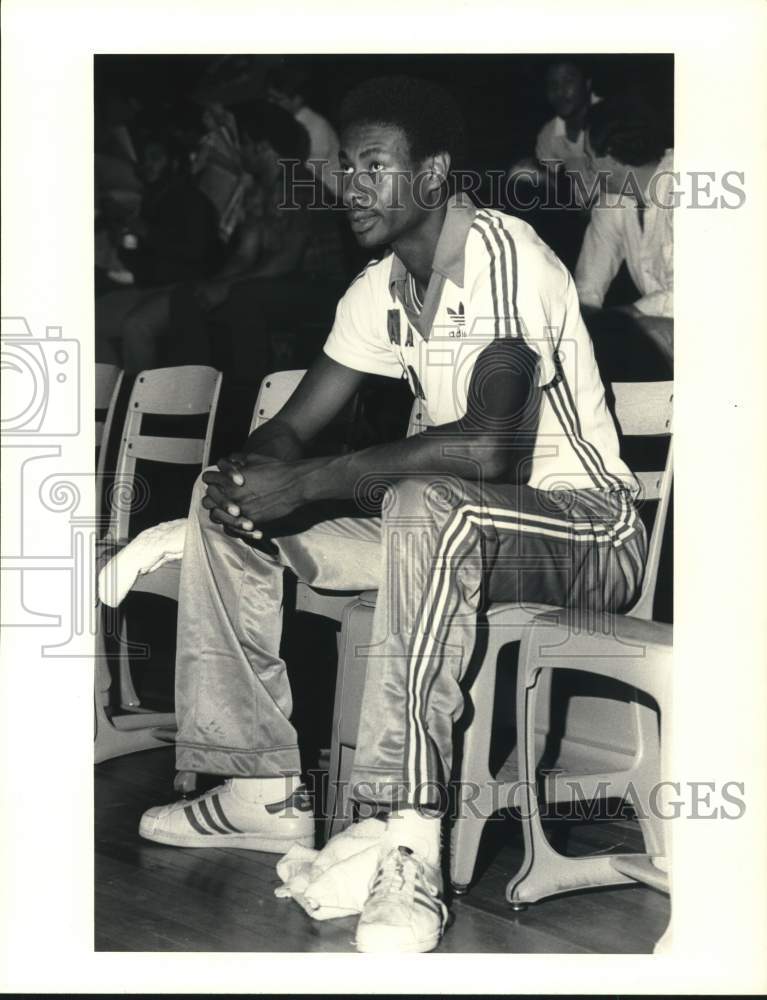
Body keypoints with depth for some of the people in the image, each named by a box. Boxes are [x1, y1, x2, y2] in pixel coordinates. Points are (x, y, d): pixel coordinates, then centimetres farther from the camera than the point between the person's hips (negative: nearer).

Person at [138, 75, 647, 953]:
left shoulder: (503, 255, -19)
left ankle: (411, 849, -37)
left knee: (425, 506, -41)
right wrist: (256, 472, -17)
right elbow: (291, 426, 8)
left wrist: (306, 481, -31)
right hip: (454, 535, 8)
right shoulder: (379, 289, 6)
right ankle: (263, 789, 1)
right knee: (223, 506, 1)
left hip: (585, 529, -8)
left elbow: (489, 445, -33)